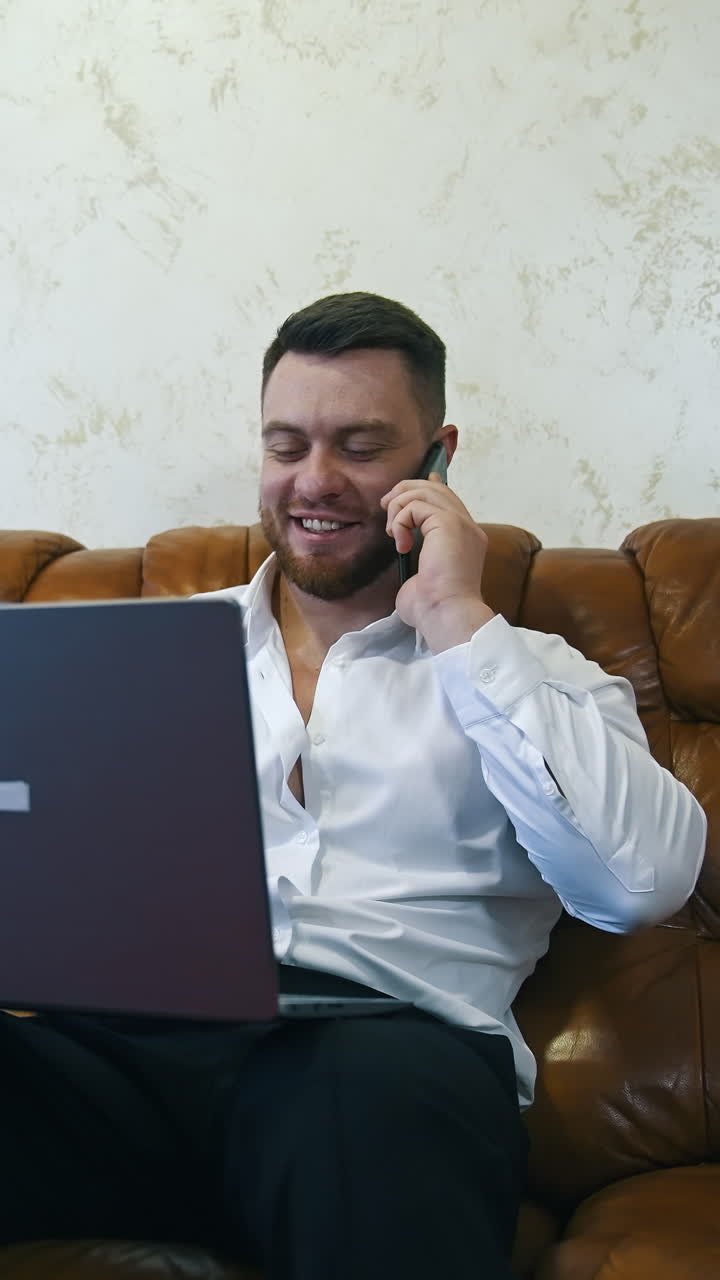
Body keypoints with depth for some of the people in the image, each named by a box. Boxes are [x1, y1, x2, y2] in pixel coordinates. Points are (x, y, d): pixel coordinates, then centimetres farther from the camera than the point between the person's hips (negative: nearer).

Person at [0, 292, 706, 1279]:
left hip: (391, 1048, -2)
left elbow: (645, 883, -4)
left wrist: (460, 625, -2)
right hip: (132, 1029, 3)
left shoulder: (532, 674, 14)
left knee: (377, 1098, -39)